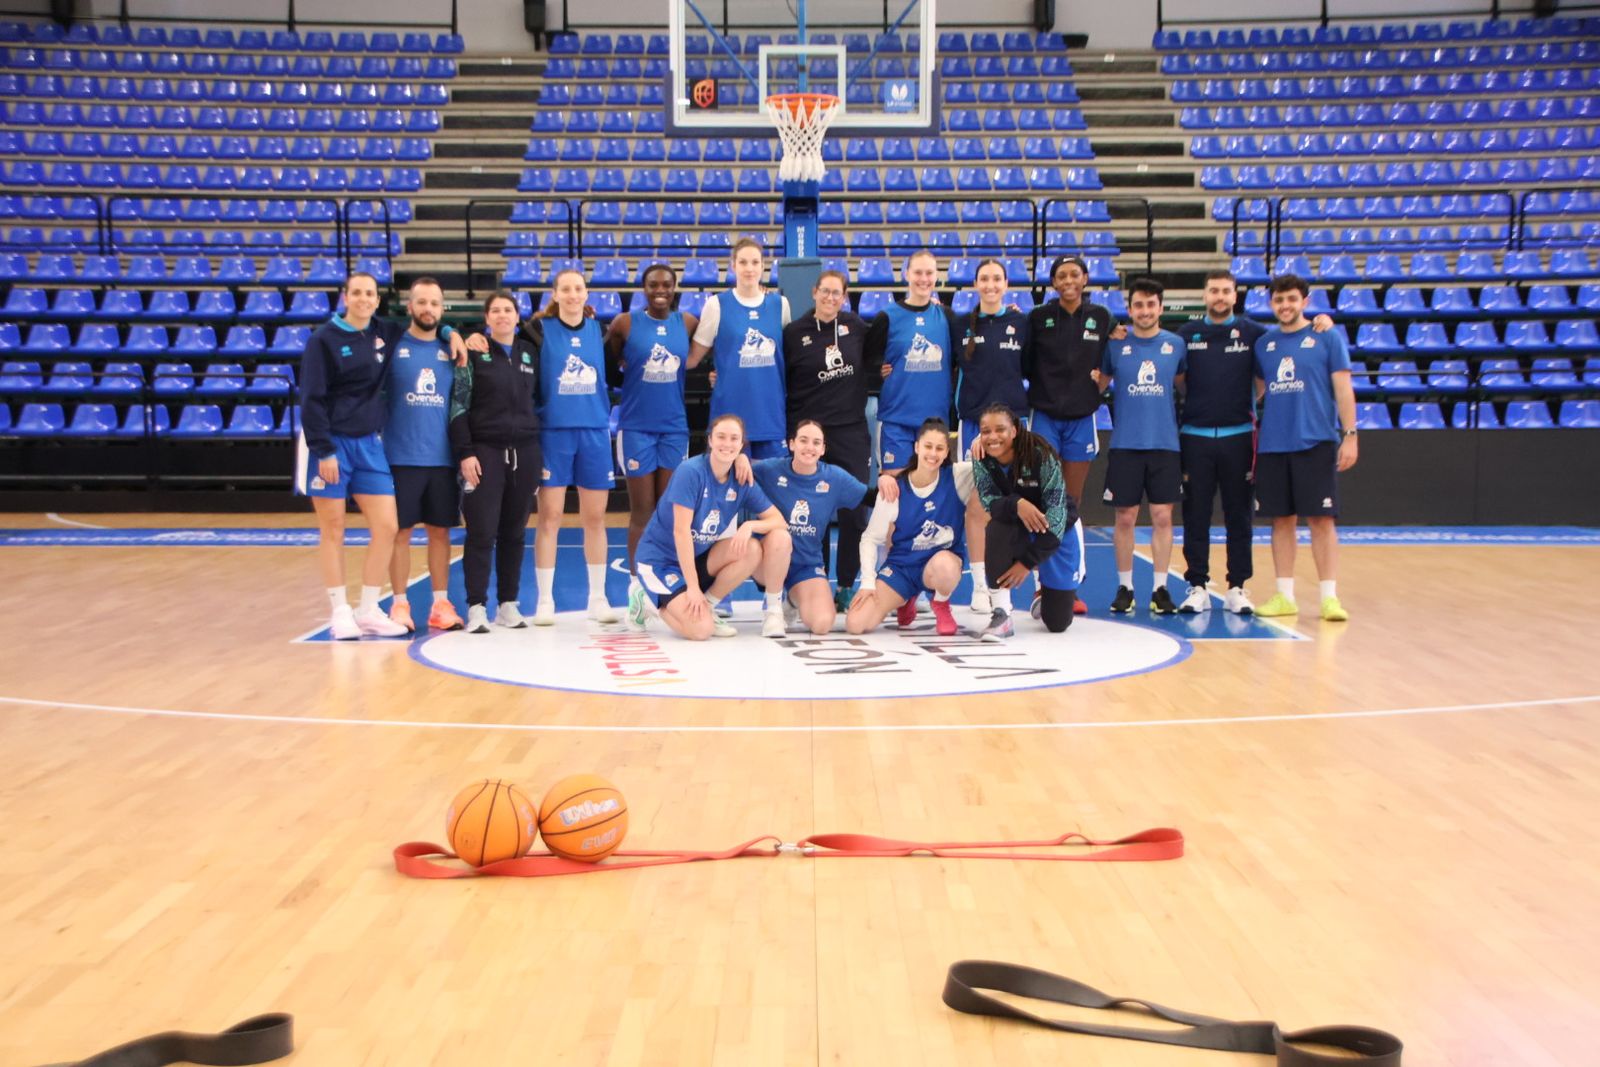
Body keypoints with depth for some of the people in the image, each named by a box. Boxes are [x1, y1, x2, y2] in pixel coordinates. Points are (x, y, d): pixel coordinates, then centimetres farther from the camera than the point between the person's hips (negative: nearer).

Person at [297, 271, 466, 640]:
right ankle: (340, 613, 11)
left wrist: (449, 332, 10)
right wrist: (324, 451, -16)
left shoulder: (385, 334, 8)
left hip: (368, 443, 5)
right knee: (333, 531, 1)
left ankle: (369, 610, 11)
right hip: (330, 444, -5)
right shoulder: (324, 339, -6)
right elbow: (311, 399, -9)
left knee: (387, 527, -1)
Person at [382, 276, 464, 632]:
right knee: (400, 532, 2)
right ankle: (400, 604, 11)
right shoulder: (392, 346, 0)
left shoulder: (450, 350, 9)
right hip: (401, 457, -3)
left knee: (440, 531, 7)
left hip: (443, 459, 3)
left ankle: (441, 604, 16)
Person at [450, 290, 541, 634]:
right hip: (485, 450, -4)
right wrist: (464, 453, -12)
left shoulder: (530, 351, 10)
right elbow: (458, 405, -6)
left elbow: (538, 396, 19)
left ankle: (509, 604, 14)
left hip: (525, 452, 4)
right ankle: (477, 608, -1)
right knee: (482, 532, -5)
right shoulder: (474, 352, -1)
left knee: (515, 533, 7)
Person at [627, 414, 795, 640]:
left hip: (699, 557, 6)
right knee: (701, 629, -22)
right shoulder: (691, 471, -21)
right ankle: (648, 600, 4)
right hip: (661, 559, -5)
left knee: (752, 549, -20)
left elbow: (779, 521, -3)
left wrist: (750, 525, -26)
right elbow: (681, 531, -23)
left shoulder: (741, 481, -4)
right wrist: (693, 587, -24)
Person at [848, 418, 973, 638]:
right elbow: (870, 538, -3)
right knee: (855, 624, -16)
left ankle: (941, 606, -3)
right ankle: (905, 600, 18)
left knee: (943, 565, -42)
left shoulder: (957, 477, -10)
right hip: (900, 565, 2)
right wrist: (868, 582, -11)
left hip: (944, 560, -1)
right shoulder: (894, 489, -9)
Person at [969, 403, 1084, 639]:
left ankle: (1045, 591, 36)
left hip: (1059, 530, -2)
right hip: (1019, 530, 2)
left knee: (1057, 623, -1)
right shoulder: (982, 460, -17)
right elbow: (988, 501, -23)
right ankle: (1001, 614, -26)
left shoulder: (1041, 455, -29)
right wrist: (1017, 504, -45)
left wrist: (1028, 562, -29)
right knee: (996, 529, -36)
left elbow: (1056, 513, -28)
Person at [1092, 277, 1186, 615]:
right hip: (1125, 445, -1)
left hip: (1165, 444, 1)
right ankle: (1124, 587, 14)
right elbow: (1098, 384, 11)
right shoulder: (1116, 345, 2)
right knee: (1125, 518, 3)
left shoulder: (1176, 344, 5)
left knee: (1162, 517, 2)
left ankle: (1160, 588, 10)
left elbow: (1185, 385, 15)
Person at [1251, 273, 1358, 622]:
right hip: (1272, 446, 4)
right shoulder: (1263, 343, 11)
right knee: (1281, 520, 7)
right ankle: (1285, 596, 15)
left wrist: (1350, 435, -9)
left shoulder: (1327, 337, 0)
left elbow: (1343, 389, -2)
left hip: (1316, 443, -4)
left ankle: (1329, 597, 3)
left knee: (1321, 519, -2)